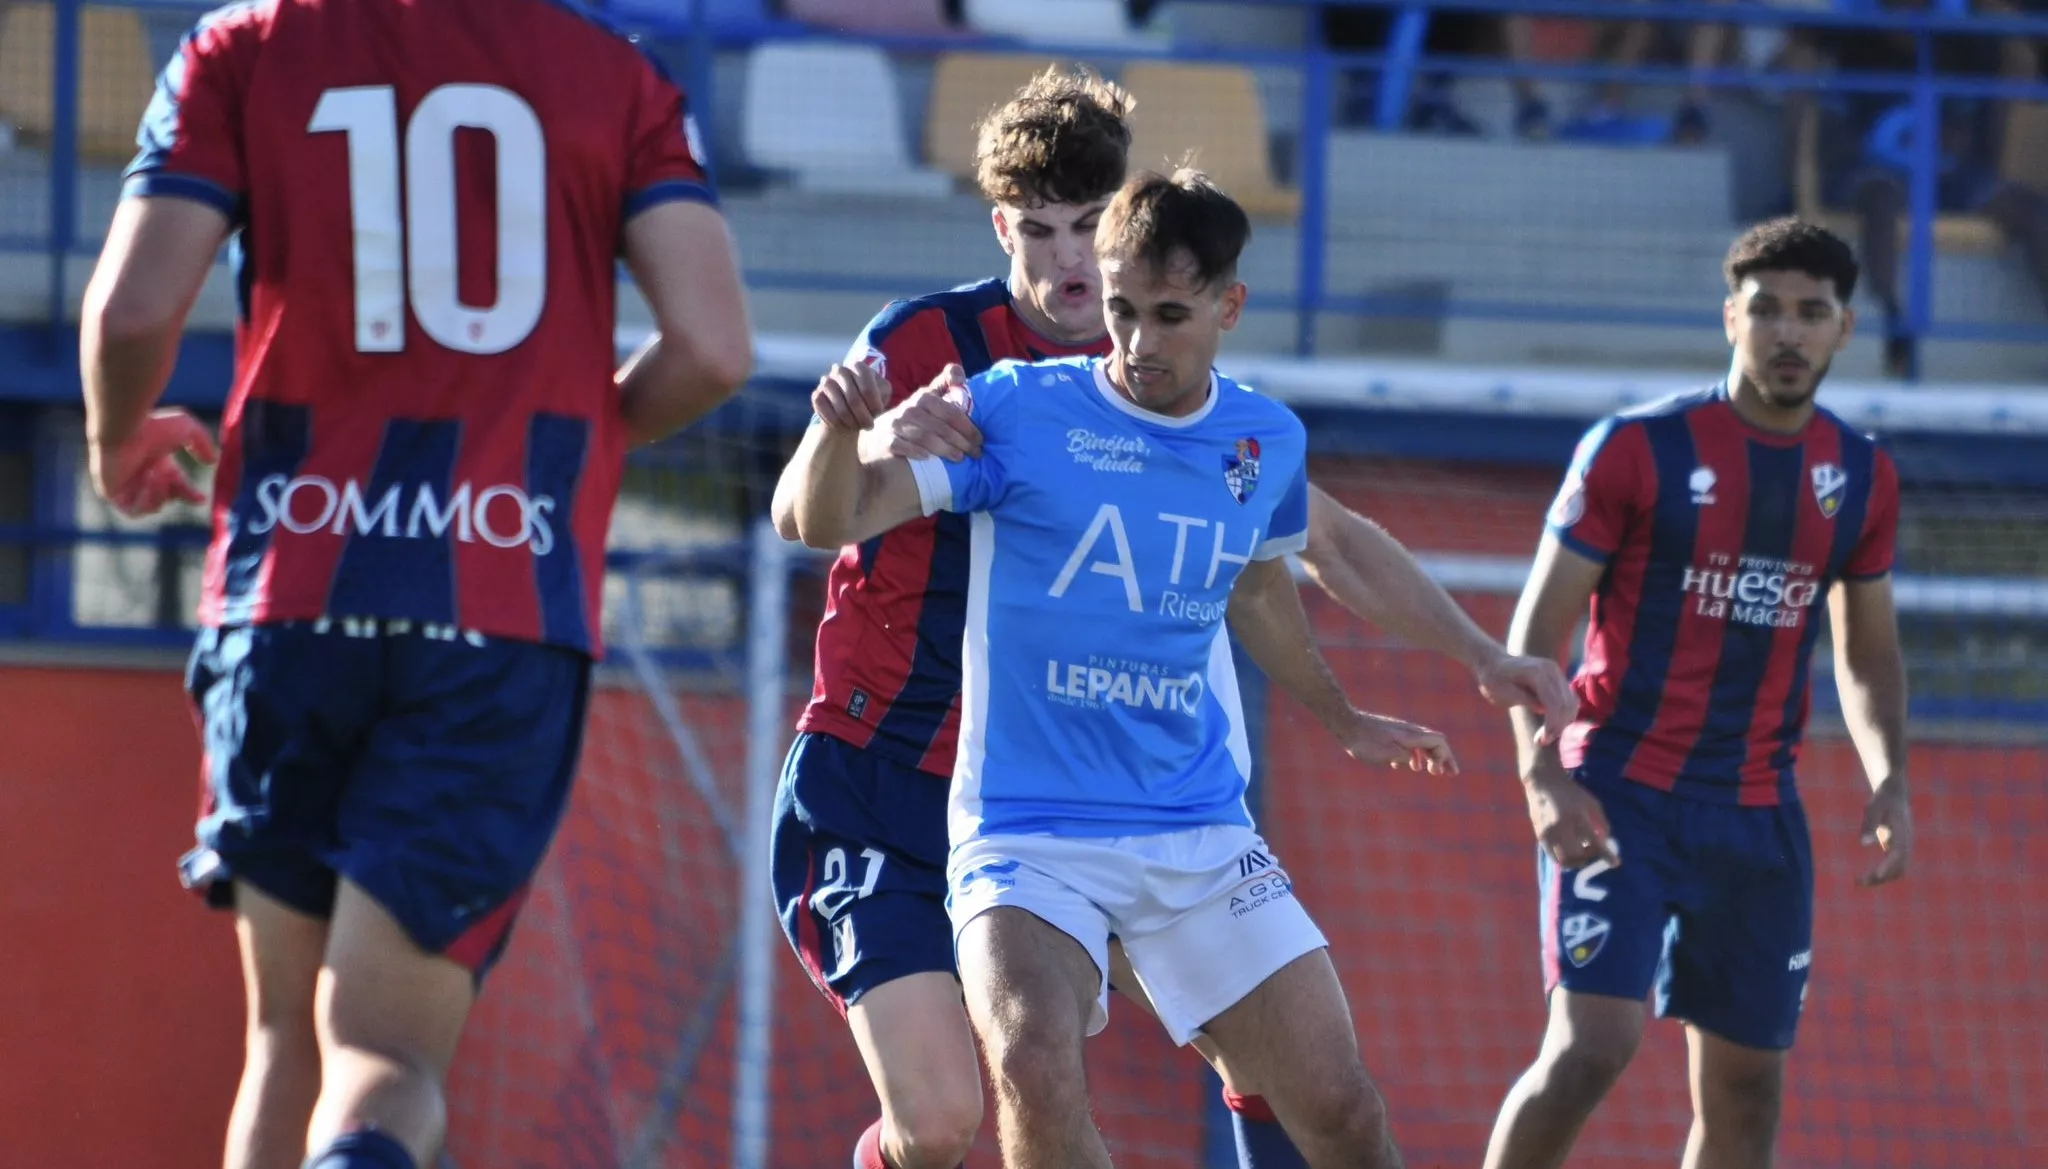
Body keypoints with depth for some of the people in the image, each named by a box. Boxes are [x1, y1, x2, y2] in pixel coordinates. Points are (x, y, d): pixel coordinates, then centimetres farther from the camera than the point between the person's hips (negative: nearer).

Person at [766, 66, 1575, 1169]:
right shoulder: (928, 341, -13)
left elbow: (1334, 545, 15)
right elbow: (798, 516, -24)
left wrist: (1481, 655, 9)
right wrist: (878, 443, -45)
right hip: (883, 796, -5)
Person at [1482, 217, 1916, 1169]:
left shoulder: (1861, 478, 7)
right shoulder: (1638, 449, -8)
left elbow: (1867, 652, 20)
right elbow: (1536, 630, -6)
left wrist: (1887, 778, 3)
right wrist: (1542, 774, -20)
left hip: (1758, 816, 5)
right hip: (1621, 796, -5)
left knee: (1745, 1087, 7)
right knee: (1592, 1046, -19)